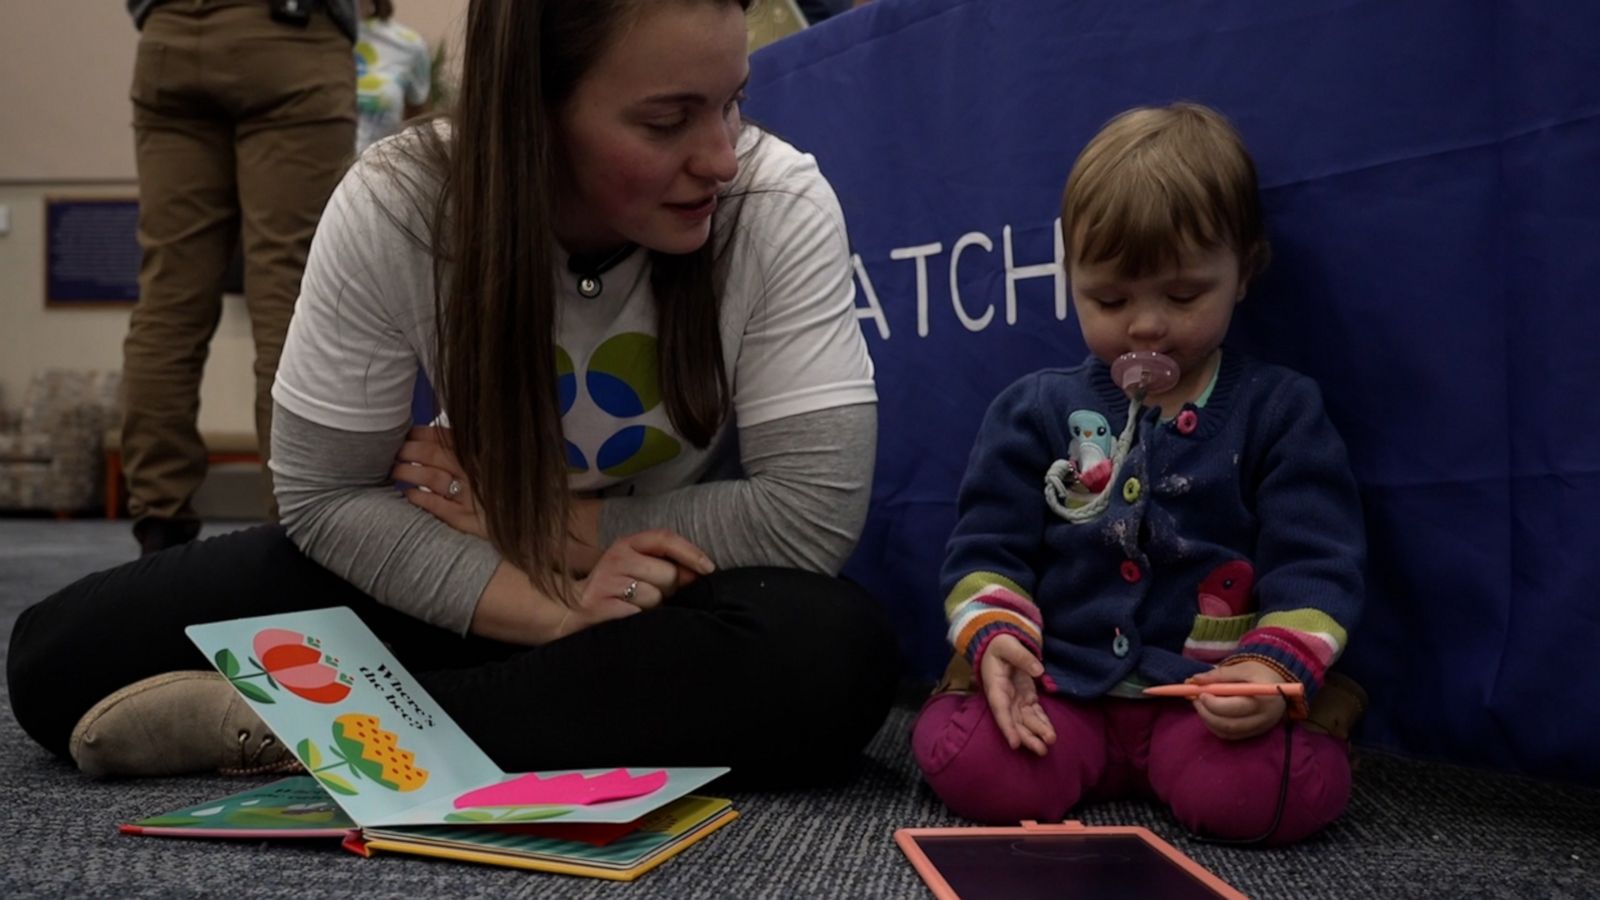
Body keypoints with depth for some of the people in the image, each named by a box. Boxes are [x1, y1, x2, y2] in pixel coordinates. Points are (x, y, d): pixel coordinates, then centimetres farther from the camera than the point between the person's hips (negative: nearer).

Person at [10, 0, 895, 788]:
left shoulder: (780, 205, -22)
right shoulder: (394, 205, -19)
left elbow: (812, 511, -22)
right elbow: (323, 494, -14)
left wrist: (542, 522, -19)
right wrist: (548, 609, -28)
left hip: (676, 586, 0)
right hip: (450, 576, 1)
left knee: (833, 659, -37)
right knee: (65, 650, -12)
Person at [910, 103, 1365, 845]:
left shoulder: (1279, 411, 6)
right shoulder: (1034, 410, 10)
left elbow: (1314, 564, -1)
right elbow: (986, 546, 8)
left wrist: (1276, 669, -19)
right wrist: (994, 638, -13)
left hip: (1214, 695, -1)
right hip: (1058, 689, 1)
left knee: (1272, 791, -31)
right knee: (966, 761, -27)